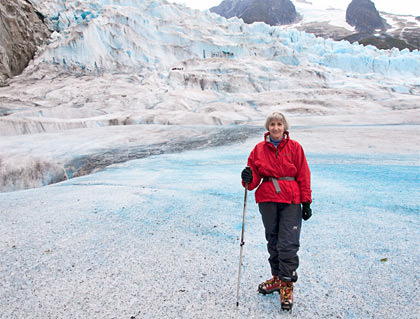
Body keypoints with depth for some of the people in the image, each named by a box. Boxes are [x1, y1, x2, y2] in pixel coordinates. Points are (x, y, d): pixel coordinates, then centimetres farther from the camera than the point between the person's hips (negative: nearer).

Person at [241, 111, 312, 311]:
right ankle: (277, 277, 32)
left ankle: (287, 284, 9)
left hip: (291, 200, -2)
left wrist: (306, 202, 0)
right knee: (273, 241, 14)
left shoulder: (294, 147, 2)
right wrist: (248, 179, -18)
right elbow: (255, 175, 5)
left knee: (288, 243, -5)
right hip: (267, 200, 3)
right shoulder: (259, 149, 5)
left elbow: (303, 176, 3)